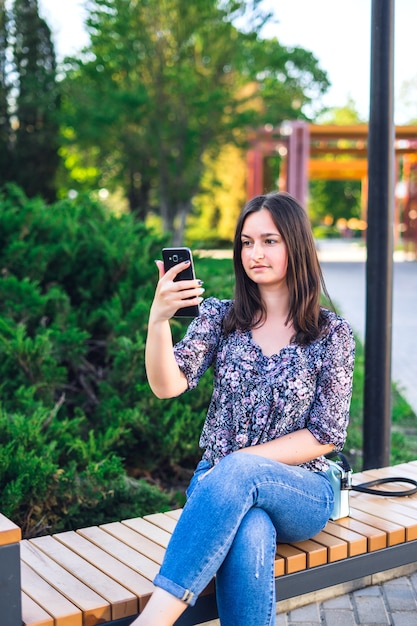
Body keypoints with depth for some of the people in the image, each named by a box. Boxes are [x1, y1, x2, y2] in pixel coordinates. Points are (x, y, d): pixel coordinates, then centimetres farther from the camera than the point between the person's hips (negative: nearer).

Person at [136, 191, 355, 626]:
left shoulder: (331, 333, -1)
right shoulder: (220, 317, 4)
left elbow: (327, 435, -4)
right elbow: (167, 386, -10)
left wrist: (242, 462, -14)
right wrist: (158, 319, -29)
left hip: (300, 493, -1)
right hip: (220, 484, 1)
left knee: (237, 473, -36)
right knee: (250, 537, -36)